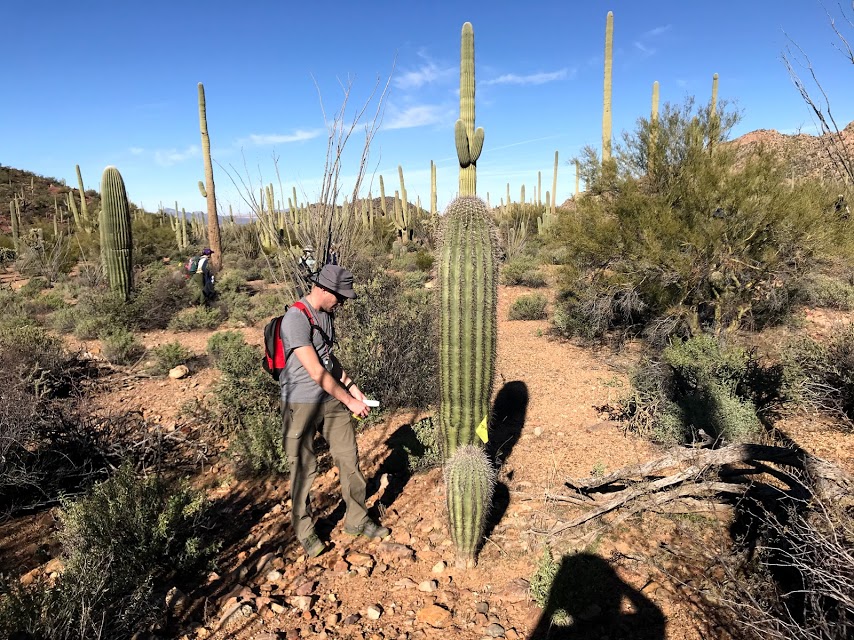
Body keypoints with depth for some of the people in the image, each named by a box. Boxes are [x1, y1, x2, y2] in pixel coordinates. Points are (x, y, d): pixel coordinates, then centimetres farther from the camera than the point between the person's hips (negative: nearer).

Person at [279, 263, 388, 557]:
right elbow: (316, 371, -22)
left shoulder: (326, 314, 7)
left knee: (349, 459, 12)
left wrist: (352, 387, 9)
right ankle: (304, 530, 27)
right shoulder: (295, 319, -20)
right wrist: (349, 401, -15)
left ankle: (357, 520, 29)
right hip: (301, 404, -8)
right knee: (304, 469, 5)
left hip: (332, 398, 8)